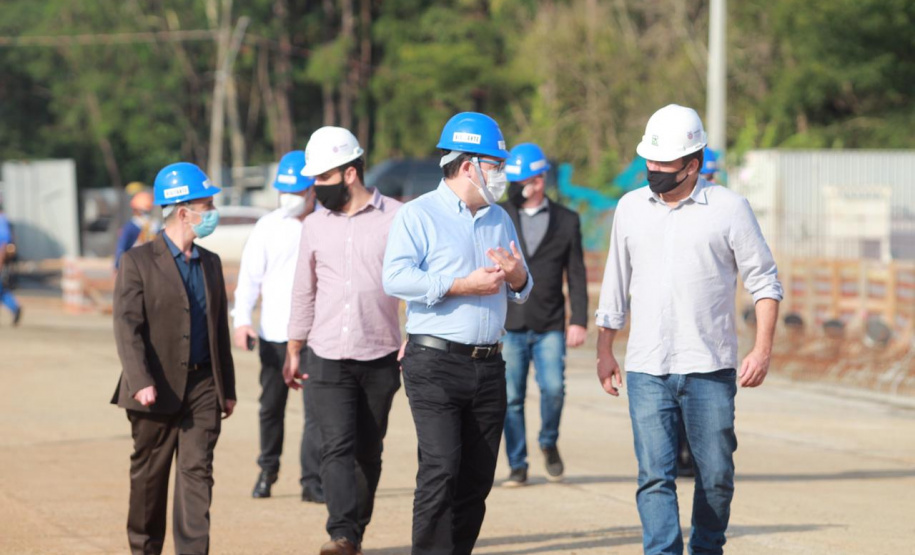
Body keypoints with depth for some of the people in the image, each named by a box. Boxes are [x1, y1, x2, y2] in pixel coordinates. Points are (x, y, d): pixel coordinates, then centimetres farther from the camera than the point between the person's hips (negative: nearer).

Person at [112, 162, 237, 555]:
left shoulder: (210, 264, 14)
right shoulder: (137, 263, -5)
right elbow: (127, 326, -12)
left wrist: (228, 387, 15)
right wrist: (140, 382, -23)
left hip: (203, 386, 4)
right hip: (158, 389, -4)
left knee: (197, 471, -6)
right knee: (149, 474, 7)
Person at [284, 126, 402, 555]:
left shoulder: (395, 219, -1)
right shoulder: (316, 226, 9)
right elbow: (304, 292, 16)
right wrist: (293, 351, 15)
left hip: (379, 359, -1)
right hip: (328, 358, 1)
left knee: (368, 452, 5)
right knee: (337, 446, -13)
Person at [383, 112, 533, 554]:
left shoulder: (499, 219, 19)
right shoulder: (419, 215, -1)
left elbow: (520, 291, 22)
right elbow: (396, 278, -15)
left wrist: (517, 275, -2)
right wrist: (463, 286, -16)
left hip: (488, 365, 6)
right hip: (435, 363, -6)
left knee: (478, 477, 5)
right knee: (441, 468, -16)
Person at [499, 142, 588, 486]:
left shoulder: (566, 221, 8)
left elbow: (576, 275, 8)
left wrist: (579, 321, 0)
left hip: (549, 326, 0)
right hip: (509, 325, 1)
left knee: (553, 388, -15)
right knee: (511, 398, -1)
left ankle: (549, 442, 13)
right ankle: (517, 466, 8)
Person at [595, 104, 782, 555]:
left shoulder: (729, 208, 0)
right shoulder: (631, 208, 10)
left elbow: (764, 282, 1)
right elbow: (616, 285, 18)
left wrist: (763, 350, -9)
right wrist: (604, 351, 16)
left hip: (710, 370, -2)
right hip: (647, 370, 2)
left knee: (716, 475, 3)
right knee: (655, 476, -8)